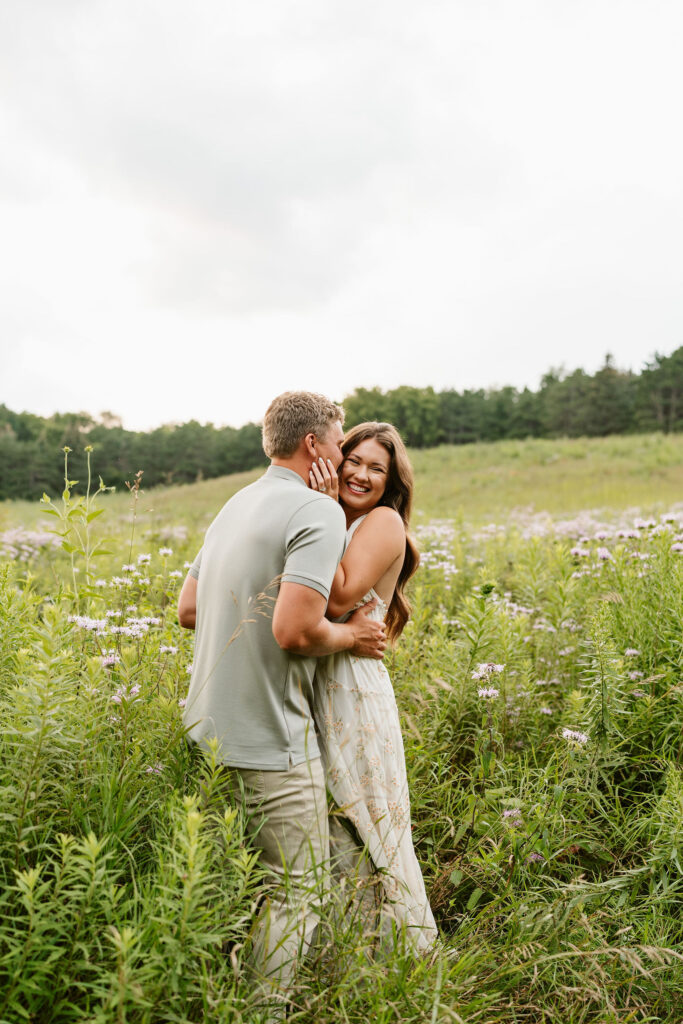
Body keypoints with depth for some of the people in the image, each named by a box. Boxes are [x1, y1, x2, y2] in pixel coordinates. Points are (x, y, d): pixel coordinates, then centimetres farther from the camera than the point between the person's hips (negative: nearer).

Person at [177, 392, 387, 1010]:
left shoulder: (236, 505, 12)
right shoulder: (319, 511, -16)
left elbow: (188, 609, 14)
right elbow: (296, 631, -26)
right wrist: (351, 635, -7)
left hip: (209, 728, 9)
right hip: (269, 740, -9)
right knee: (299, 889, 9)